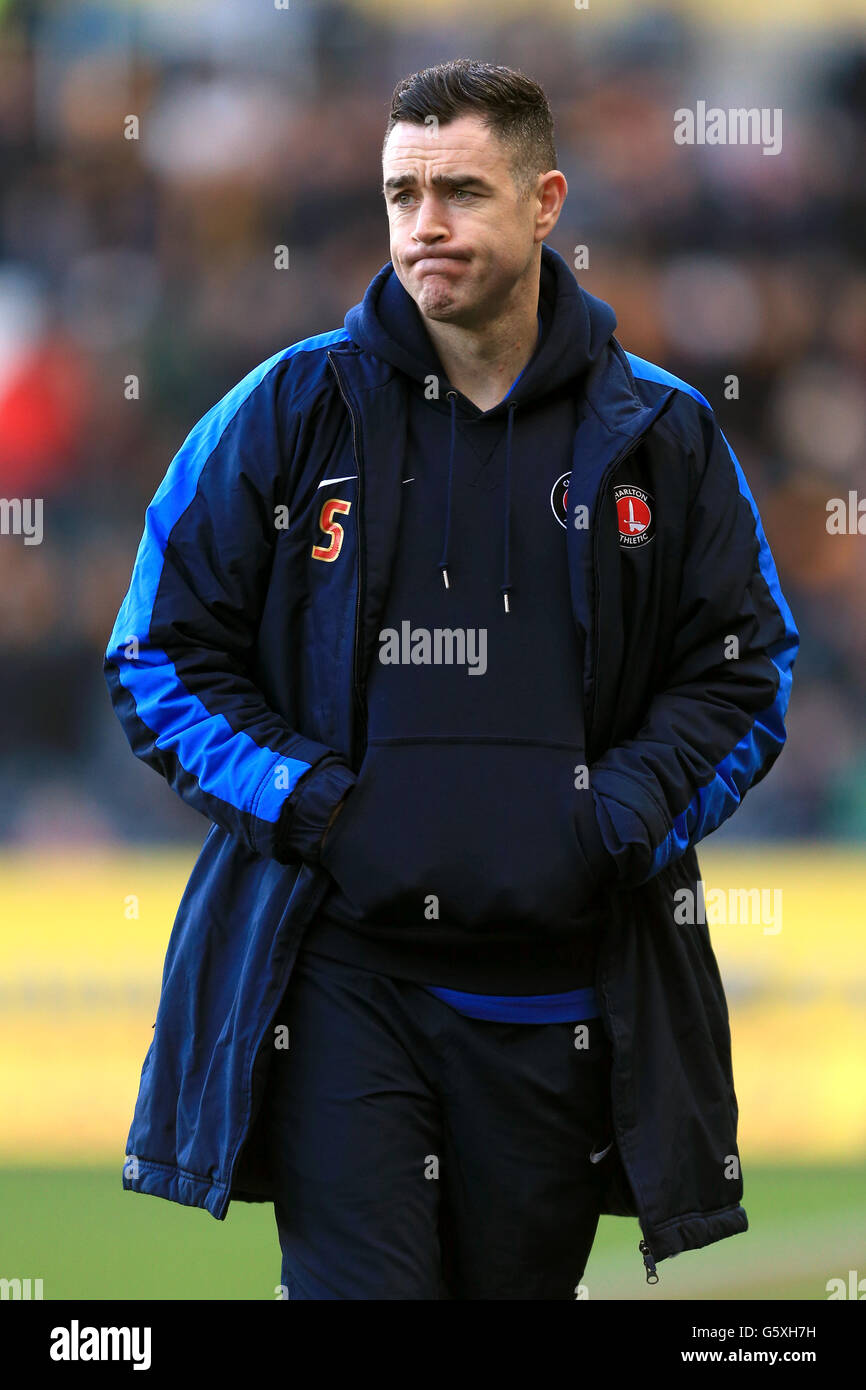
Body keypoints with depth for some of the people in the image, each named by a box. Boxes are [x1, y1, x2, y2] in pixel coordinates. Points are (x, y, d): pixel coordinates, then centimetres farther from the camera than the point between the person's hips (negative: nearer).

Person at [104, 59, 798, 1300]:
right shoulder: (290, 414, 3)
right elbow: (163, 651, 5)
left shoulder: (657, 436, 6)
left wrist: (617, 821, -8)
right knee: (356, 1287, -11)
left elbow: (743, 674, 9)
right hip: (342, 967, -2)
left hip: (557, 997, 2)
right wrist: (302, 803, -9)